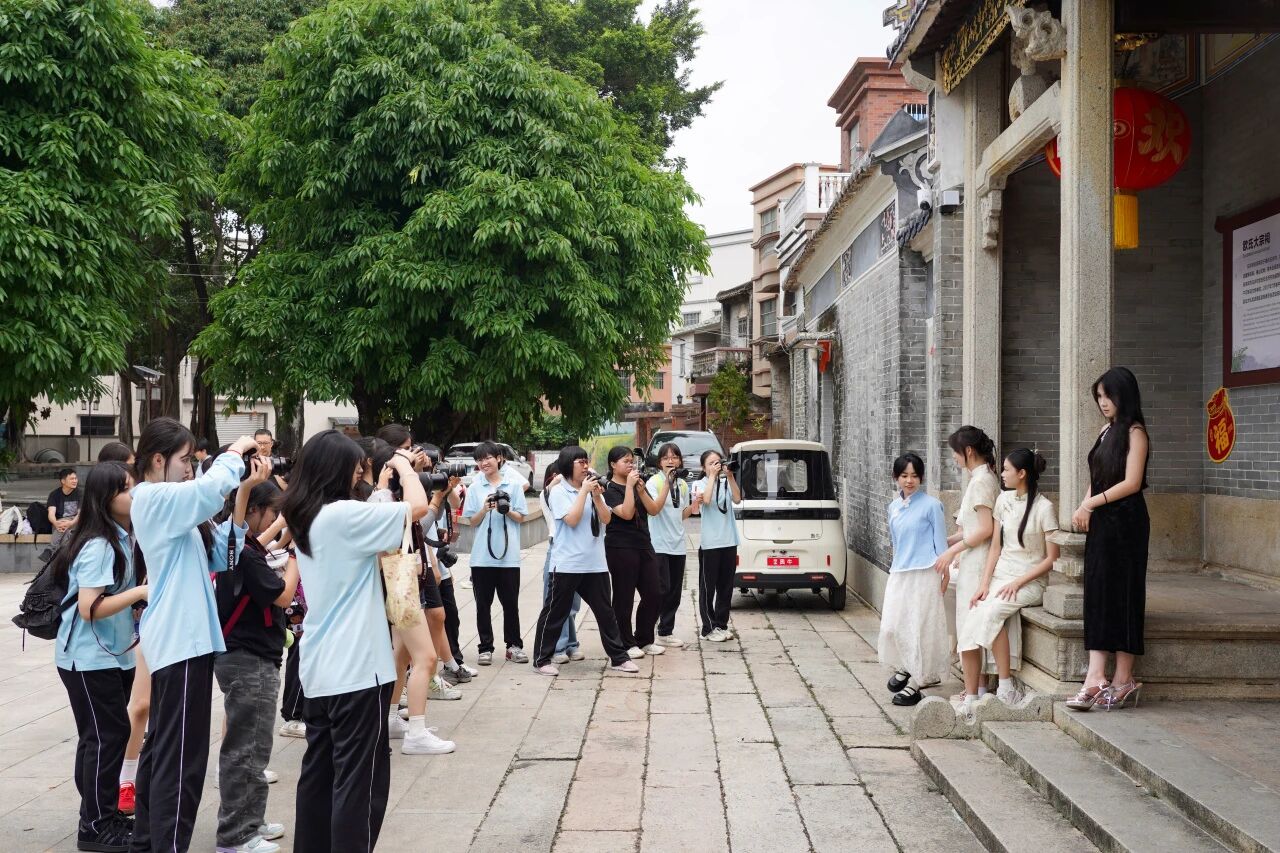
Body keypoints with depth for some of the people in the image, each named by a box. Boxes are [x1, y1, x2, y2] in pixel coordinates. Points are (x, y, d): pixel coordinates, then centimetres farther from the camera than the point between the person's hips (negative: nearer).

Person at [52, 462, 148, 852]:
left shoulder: (122, 539, 8)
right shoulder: (97, 546, -20)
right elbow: (90, 608, -26)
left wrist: (144, 592, 4)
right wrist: (140, 593, -26)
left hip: (113, 654, 9)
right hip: (88, 658, -9)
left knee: (110, 733, 14)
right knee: (106, 734, -4)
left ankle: (105, 815, 24)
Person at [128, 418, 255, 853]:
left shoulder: (165, 503, 17)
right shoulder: (156, 498, -12)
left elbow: (218, 558, 15)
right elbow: (211, 488, -32)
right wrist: (235, 452, -13)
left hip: (178, 638, 10)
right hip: (182, 639, -10)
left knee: (162, 746, 17)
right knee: (181, 754, -8)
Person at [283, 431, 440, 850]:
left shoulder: (306, 518, 10)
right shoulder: (343, 515, -17)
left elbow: (373, 524, 18)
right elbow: (419, 506, -19)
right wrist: (403, 465, -2)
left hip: (319, 669, 9)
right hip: (355, 669, -9)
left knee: (319, 770, 15)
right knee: (359, 777, -2)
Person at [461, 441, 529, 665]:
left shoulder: (513, 485, 3)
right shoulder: (475, 488, 4)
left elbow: (521, 518, 5)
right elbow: (472, 522, 5)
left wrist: (506, 510, -13)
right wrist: (485, 508, -13)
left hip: (508, 554, -1)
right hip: (482, 555, 1)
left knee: (510, 602, 5)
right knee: (483, 603, 6)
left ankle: (513, 645, 15)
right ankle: (485, 647, 13)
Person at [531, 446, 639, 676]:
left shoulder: (593, 489, 10)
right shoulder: (558, 491, -5)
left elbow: (606, 519, 2)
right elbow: (572, 520, -17)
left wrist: (597, 496, -11)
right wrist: (584, 491, -15)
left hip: (595, 563, 5)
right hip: (567, 564, -5)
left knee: (605, 611, 10)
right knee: (555, 612, 3)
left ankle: (618, 657, 18)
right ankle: (542, 659, 12)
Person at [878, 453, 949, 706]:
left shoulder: (931, 505, -5)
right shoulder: (893, 507, 12)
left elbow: (941, 542, -4)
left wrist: (944, 574, -8)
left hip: (924, 575, -5)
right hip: (898, 574, 6)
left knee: (919, 629, -3)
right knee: (891, 627, 3)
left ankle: (915, 684, 6)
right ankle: (903, 668, 27)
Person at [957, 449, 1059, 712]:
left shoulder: (1044, 507, -8)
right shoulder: (1004, 500, 9)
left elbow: (1052, 558, -8)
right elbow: (995, 547, 10)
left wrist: (1018, 582, -16)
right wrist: (984, 584, -1)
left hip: (1030, 581, -5)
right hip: (1000, 576, 5)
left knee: (991, 611, -34)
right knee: (966, 633, -15)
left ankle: (1006, 685, -25)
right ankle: (970, 700, -8)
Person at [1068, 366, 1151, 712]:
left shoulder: (1134, 432, -8)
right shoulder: (1106, 430, 17)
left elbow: (1131, 483, -15)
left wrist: (1091, 504, -12)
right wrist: (1085, 509, 1)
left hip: (1125, 524, -8)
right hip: (1101, 524, 8)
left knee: (1122, 596, -4)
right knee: (1098, 596, 2)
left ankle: (1123, 679, 0)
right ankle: (1096, 677, 1)